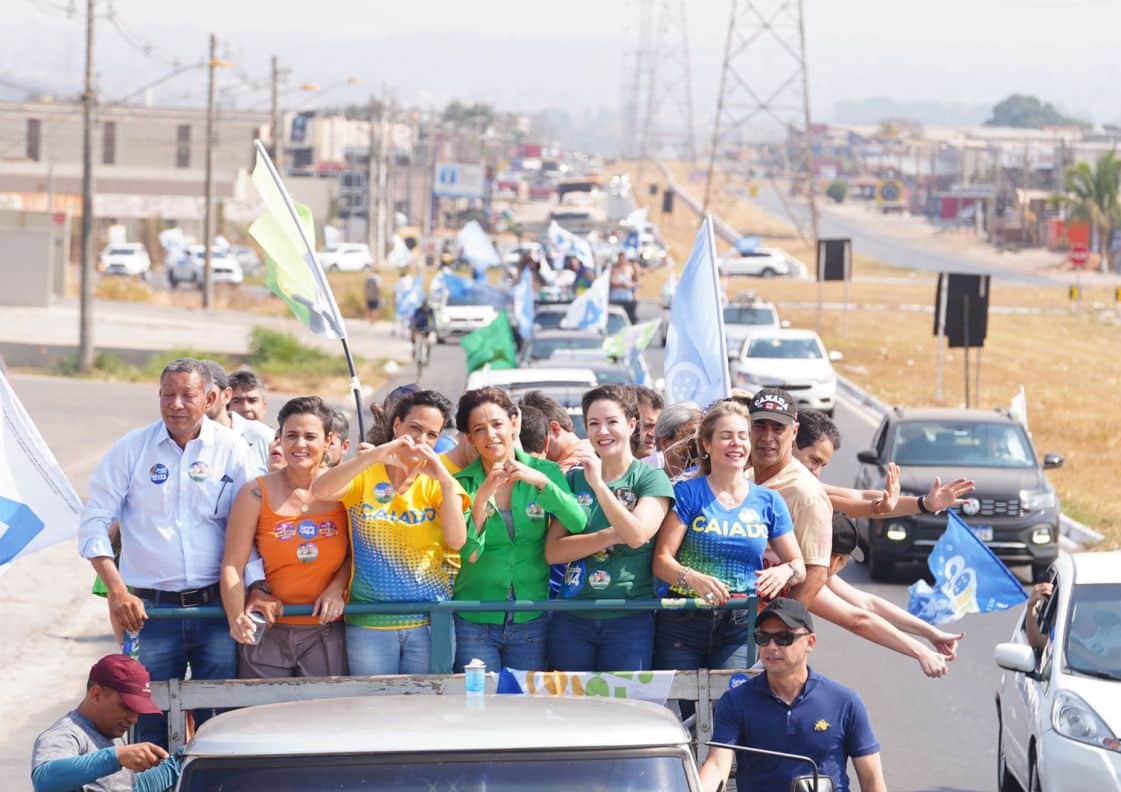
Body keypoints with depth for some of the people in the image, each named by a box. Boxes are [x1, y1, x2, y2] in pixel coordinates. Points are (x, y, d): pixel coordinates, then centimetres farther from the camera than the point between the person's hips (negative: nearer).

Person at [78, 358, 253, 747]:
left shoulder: (232, 450, 3)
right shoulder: (131, 449, 2)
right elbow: (94, 522, 1)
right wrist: (117, 591, -9)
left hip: (216, 606, 0)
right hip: (149, 609, 0)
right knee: (150, 723, 2)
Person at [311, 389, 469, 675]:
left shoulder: (437, 482, 5)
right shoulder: (366, 474, 2)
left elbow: (457, 541, -11)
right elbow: (319, 490, -18)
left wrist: (445, 481, -23)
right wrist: (376, 455, -27)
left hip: (429, 622, 1)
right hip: (370, 623, -1)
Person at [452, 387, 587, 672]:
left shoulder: (545, 472, 0)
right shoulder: (463, 483, -3)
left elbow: (578, 525, -13)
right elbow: (468, 553, -12)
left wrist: (542, 482, -24)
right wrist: (482, 497, -24)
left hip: (531, 618, 1)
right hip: (475, 623, -1)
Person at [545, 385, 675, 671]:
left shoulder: (651, 478, 1)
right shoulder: (574, 478, 9)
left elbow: (636, 535, -16)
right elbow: (553, 551, 0)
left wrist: (599, 485, -18)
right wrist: (610, 537, -12)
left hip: (629, 618, -3)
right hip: (571, 616, 3)